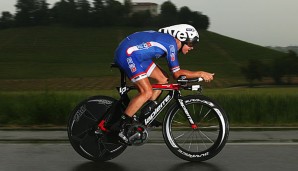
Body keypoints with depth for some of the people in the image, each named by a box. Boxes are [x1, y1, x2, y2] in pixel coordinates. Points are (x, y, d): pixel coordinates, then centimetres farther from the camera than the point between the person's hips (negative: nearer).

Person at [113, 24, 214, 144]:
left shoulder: (167, 39, 15)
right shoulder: (171, 43, -15)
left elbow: (174, 71, 21)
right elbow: (176, 74, -15)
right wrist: (200, 74, -13)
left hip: (135, 55, 11)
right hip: (126, 54, -11)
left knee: (163, 79, 8)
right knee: (147, 92, -18)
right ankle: (121, 126, -12)